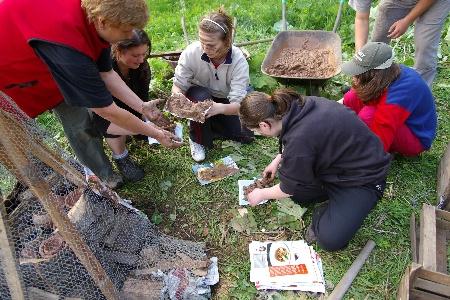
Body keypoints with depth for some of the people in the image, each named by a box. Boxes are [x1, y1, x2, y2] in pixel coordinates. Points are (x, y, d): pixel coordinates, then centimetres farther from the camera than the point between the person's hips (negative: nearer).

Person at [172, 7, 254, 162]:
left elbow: (238, 104, -34)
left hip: (225, 102, 1)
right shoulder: (192, 52, -29)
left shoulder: (239, 61, -30)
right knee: (201, 96, -36)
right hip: (198, 96, 0)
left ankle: (210, 124, 14)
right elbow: (178, 85, -19)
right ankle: (197, 139, -10)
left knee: (246, 135, -12)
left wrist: (219, 108, -57)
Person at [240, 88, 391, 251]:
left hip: (364, 176, -8)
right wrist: (277, 161, 14)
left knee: (330, 238, -20)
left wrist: (261, 194, 1)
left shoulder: (299, 139, -35)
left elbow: (289, 189, -16)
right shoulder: (297, 105, -11)